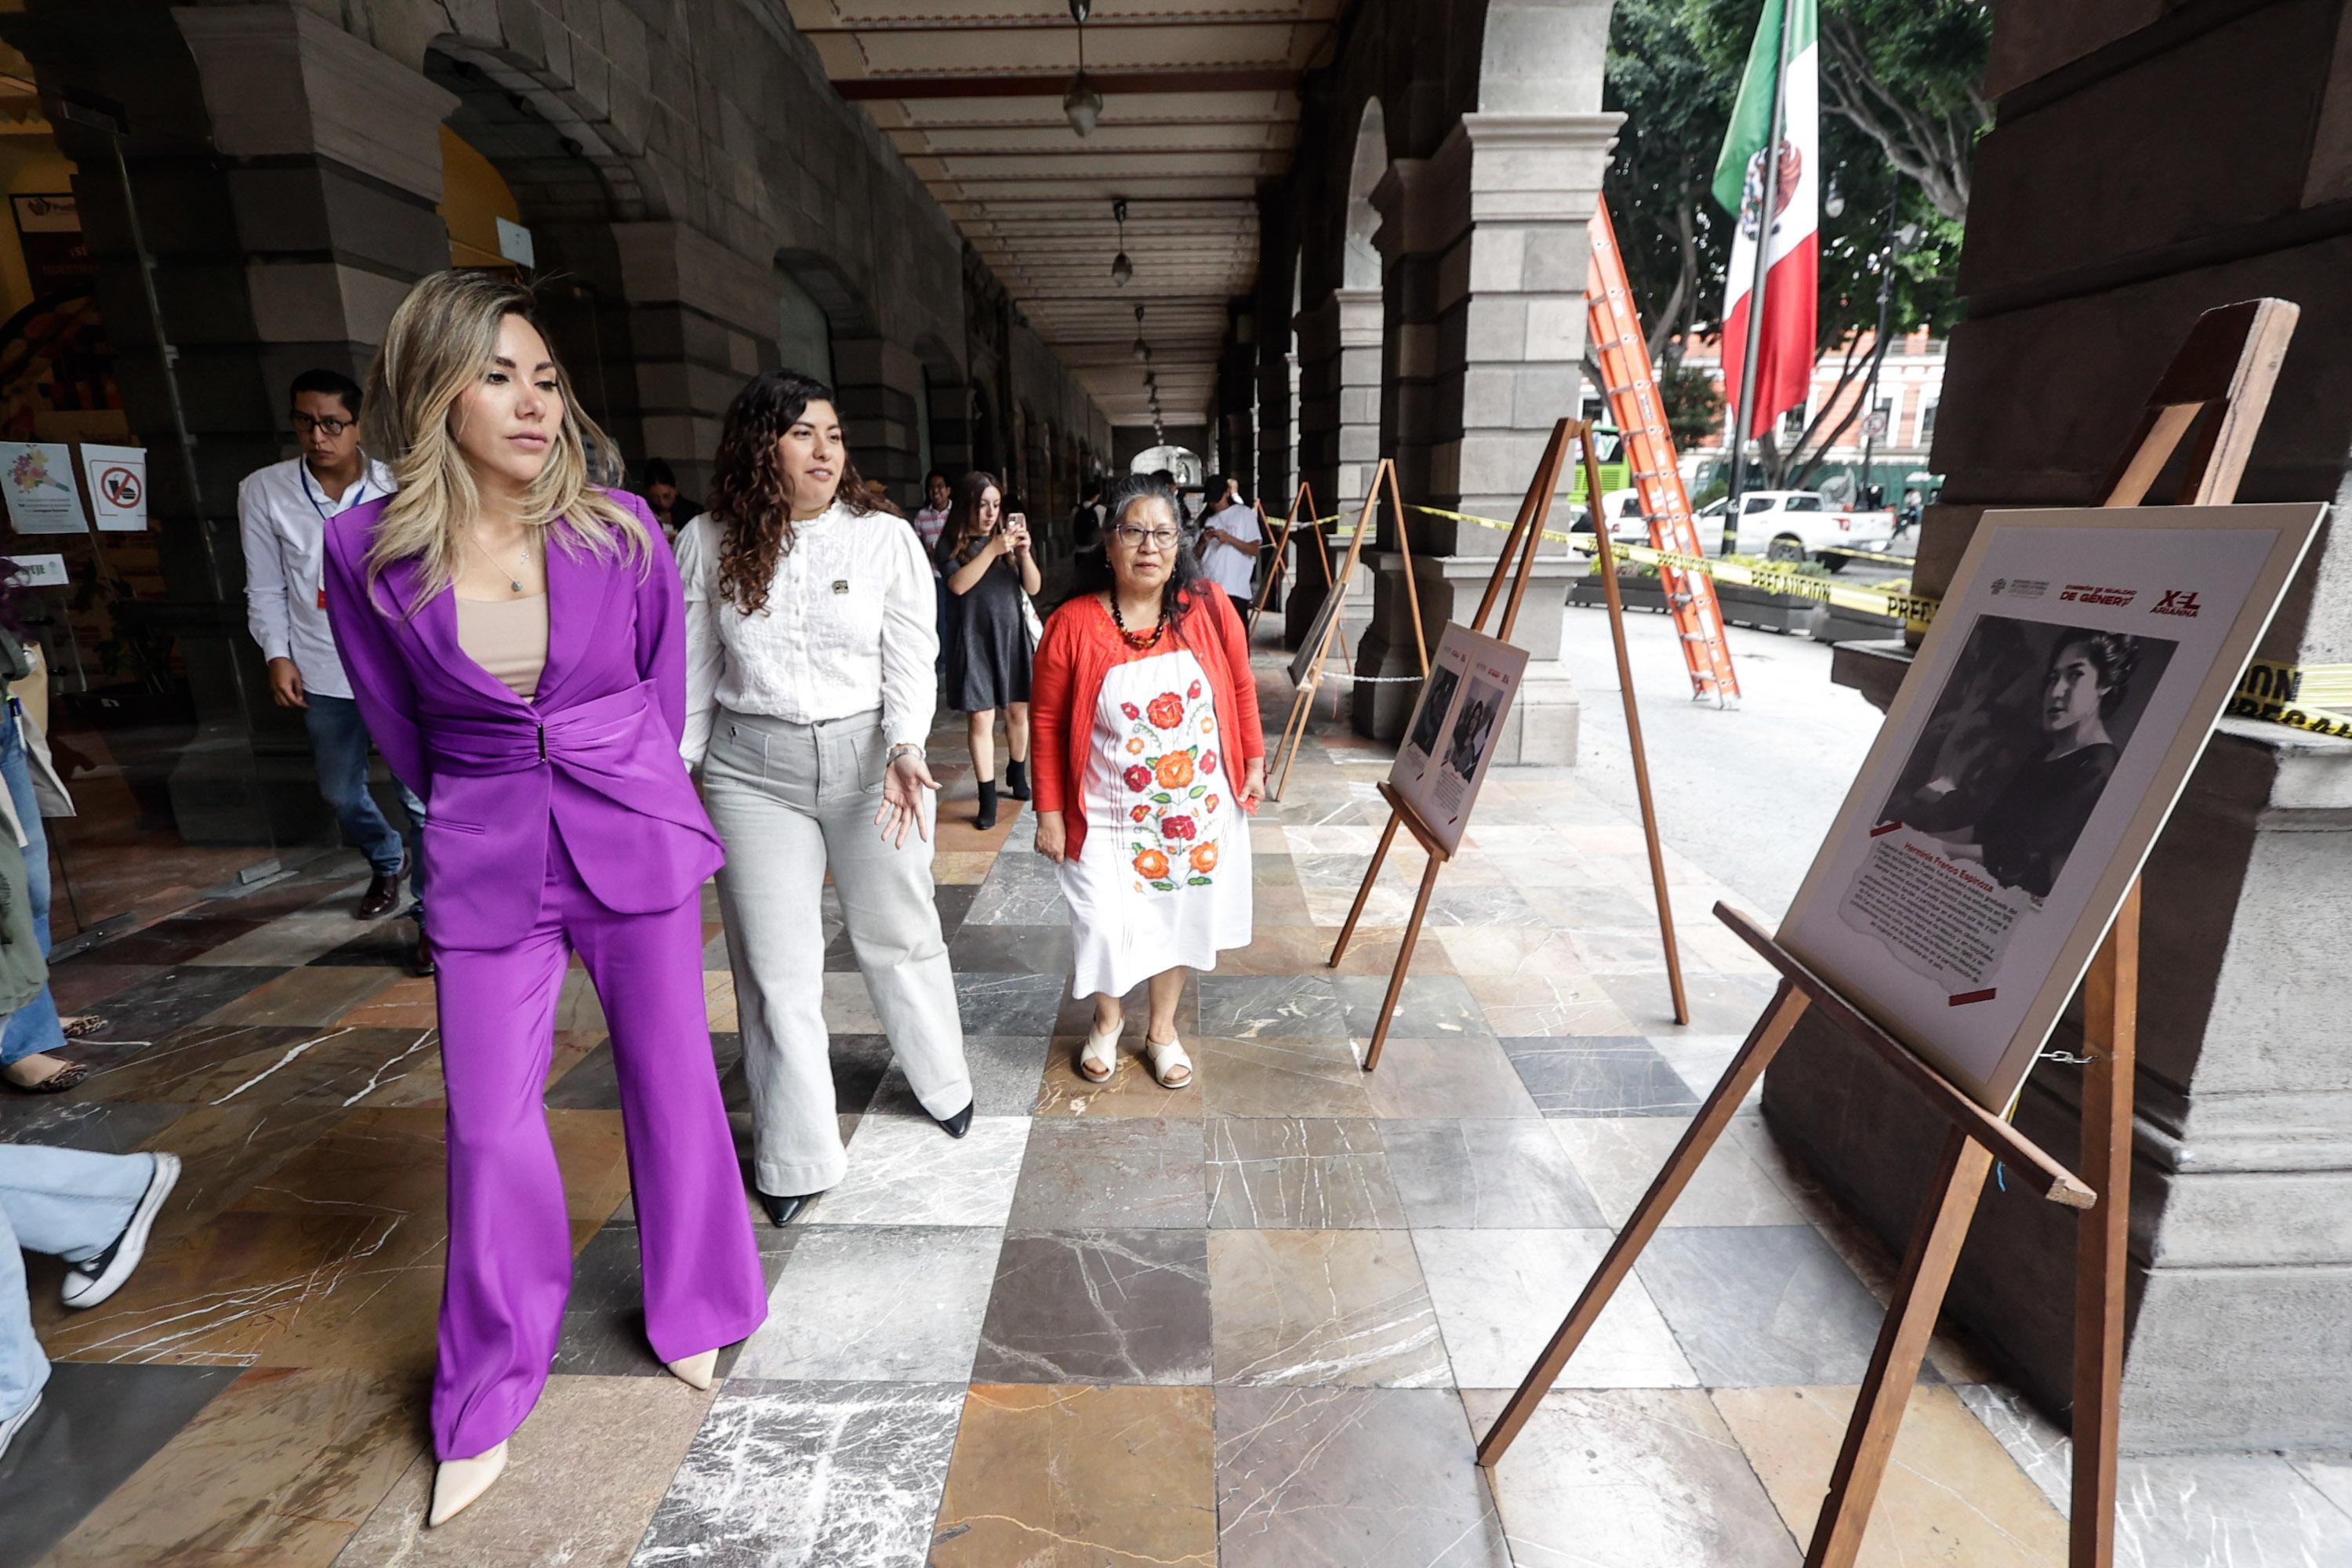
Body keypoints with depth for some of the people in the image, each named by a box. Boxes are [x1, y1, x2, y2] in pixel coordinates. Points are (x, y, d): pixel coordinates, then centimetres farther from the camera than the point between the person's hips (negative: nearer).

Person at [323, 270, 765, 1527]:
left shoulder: (618, 528, -6)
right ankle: (487, 1398, 29)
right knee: (488, 1120, 6)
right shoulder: (369, 551, -6)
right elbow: (397, 722, 8)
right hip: (486, 855, 0)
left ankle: (691, 1313, 34)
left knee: (668, 1075, 9)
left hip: (635, 834, 0)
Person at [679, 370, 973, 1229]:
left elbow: (910, 664, -7)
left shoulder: (887, 539, -4)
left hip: (871, 757, -1)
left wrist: (904, 752, -22)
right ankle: (796, 1156, 25)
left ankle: (944, 1085, 39)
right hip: (752, 771, 1)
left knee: (900, 937, 12)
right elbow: (692, 673, 6)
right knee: (775, 965, 7)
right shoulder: (708, 545, 1)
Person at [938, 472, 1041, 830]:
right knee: (980, 718, -4)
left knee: (1019, 710, 11)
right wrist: (992, 550, -24)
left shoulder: (1009, 535, 6)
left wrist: (1024, 553, -15)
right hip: (975, 638, -3)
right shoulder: (951, 542, -2)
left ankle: (1017, 776, 35)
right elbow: (957, 584, -18)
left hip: (1012, 633, 3)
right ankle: (988, 798, 3)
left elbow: (1034, 587, 2)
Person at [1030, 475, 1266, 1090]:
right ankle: (1108, 1018, 32)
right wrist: (1049, 811, -6)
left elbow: (1241, 687, 7)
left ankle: (1162, 1028, 39)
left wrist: (1254, 760, 6)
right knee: (1106, 925, -3)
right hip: (1110, 816, -2)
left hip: (1195, 808, 3)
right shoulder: (1073, 624, -13)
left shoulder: (1208, 608, -7)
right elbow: (1047, 722, -6)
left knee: (1180, 914, 14)